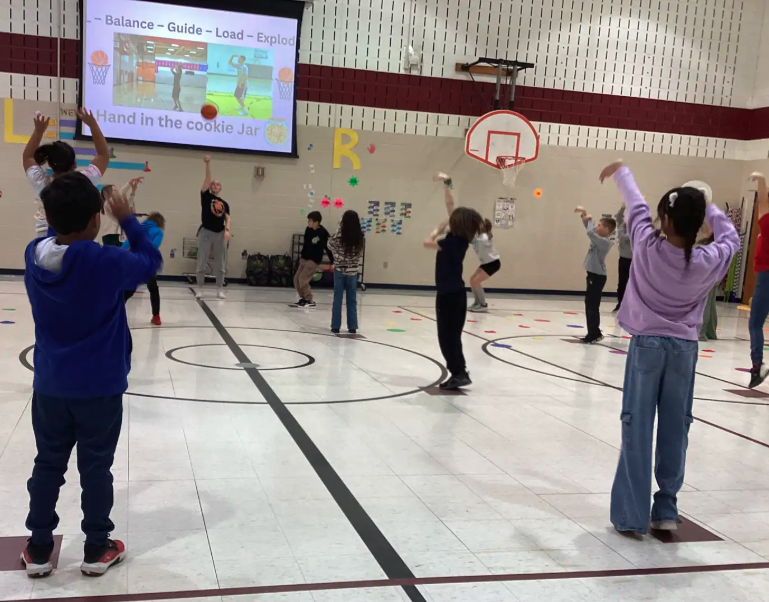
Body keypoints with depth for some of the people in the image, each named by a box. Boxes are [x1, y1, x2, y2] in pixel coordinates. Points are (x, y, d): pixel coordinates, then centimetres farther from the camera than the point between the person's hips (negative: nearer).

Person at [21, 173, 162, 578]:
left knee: (48, 465, 16)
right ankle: (97, 550, 22)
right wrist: (127, 220, 1)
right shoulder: (106, 262, -21)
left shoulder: (33, 255, -6)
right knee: (95, 468, 9)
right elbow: (151, 261, -4)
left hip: (50, 386, 4)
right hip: (100, 388, -4)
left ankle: (38, 550, 25)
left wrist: (64, 215, 8)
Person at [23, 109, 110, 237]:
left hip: (46, 238, 3)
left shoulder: (41, 183, -3)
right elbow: (104, 155, 4)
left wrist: (39, 131, 16)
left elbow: (27, 157, 19)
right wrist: (93, 124, 5)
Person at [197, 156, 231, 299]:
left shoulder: (224, 203, 12)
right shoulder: (206, 196, 5)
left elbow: (227, 218, 4)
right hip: (206, 232, -3)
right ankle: (200, 289, 7)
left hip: (220, 233, 3)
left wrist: (227, 230, -13)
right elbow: (207, 178, -7)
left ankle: (220, 289, 12)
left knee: (220, 264, 6)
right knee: (201, 262, -1)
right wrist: (208, 164, -17)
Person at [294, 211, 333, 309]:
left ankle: (310, 301, -3)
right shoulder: (308, 229, 2)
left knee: (303, 279, -14)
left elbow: (328, 248, -14)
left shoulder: (323, 233, -18)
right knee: (296, 279, 5)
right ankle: (303, 298, 20)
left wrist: (332, 263, -12)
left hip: (314, 260, -8)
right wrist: (302, 255, 20)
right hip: (304, 258, 8)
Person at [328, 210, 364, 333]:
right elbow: (360, 255, 4)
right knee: (352, 300, 10)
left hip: (339, 270, -2)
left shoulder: (339, 235, -14)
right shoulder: (361, 237, -6)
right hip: (353, 271, 2)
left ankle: (336, 326, 9)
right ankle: (352, 327, 13)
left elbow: (330, 245, 4)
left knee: (337, 299, 6)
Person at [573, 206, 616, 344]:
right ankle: (594, 333, 21)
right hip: (593, 274, 10)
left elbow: (590, 233, -31)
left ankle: (594, 333, 1)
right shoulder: (598, 238, 7)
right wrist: (584, 214, 0)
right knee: (590, 304, 14)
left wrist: (589, 220, -14)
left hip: (598, 276, -10)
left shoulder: (605, 242, -20)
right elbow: (590, 230, 15)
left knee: (592, 305, -5)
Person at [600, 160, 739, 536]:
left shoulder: (647, 247, -13)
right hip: (684, 349, 2)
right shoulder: (709, 261, -8)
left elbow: (637, 206, 5)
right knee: (675, 430, 9)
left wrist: (620, 172, 21)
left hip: (647, 344, -2)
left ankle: (632, 515, 5)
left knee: (638, 430, 2)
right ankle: (666, 511, 16)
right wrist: (708, 208, 21)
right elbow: (731, 238, 14)